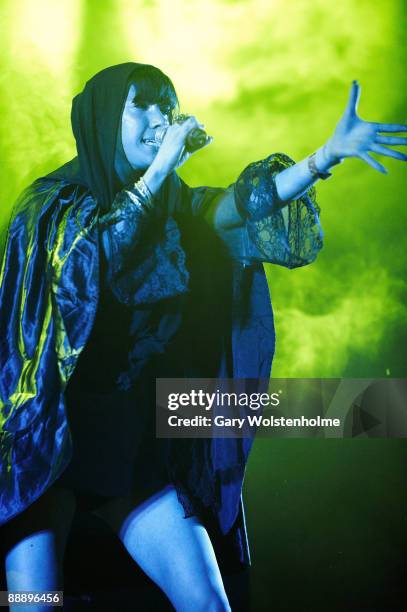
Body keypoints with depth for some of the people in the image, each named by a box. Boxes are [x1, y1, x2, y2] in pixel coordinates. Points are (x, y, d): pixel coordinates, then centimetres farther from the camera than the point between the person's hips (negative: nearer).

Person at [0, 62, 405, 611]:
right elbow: (84, 261, -22)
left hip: (136, 440, 4)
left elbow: (242, 204, -10)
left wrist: (330, 153, -23)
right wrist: (160, 167, -20)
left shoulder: (175, 206, 9)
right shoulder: (53, 202, -1)